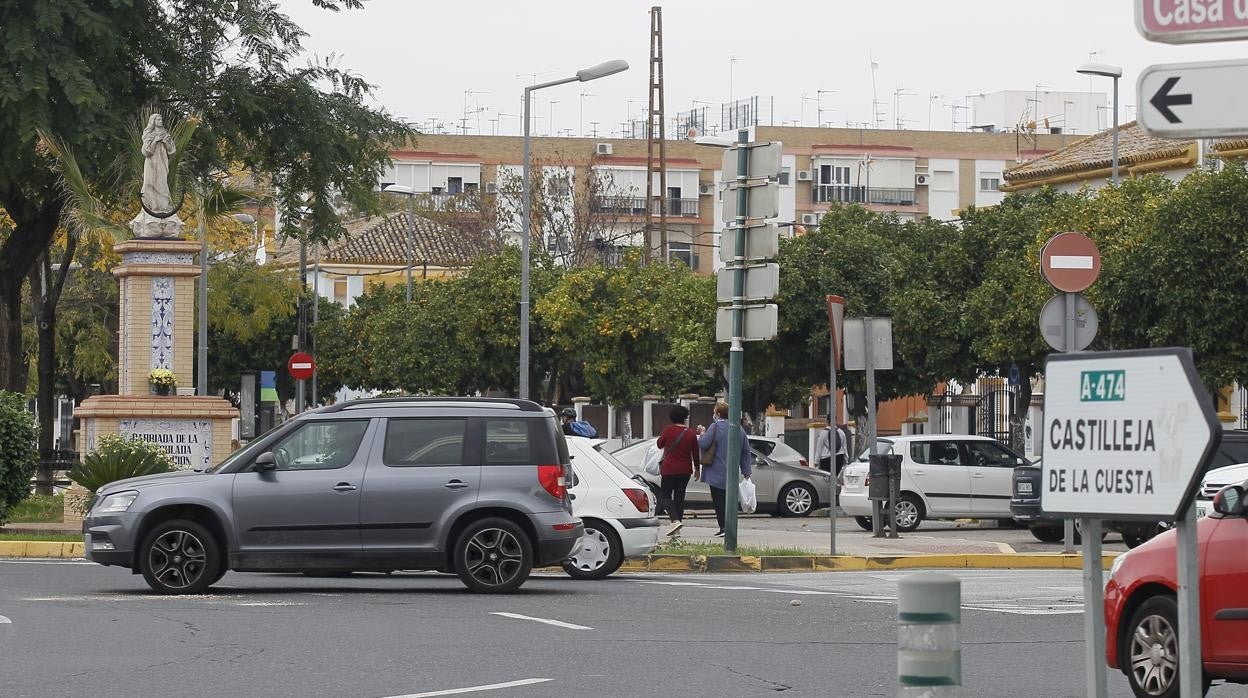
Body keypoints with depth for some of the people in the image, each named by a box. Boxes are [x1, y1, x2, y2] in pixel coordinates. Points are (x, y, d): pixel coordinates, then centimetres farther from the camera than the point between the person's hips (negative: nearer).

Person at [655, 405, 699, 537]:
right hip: (685, 470, 4)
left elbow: (659, 444, 5)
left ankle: (675, 520, -19)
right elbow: (695, 453, 4)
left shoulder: (668, 430, -10)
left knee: (664, 496, 4)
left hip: (669, 469, -4)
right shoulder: (691, 434, -2)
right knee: (679, 496, 11)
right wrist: (697, 468, 18)